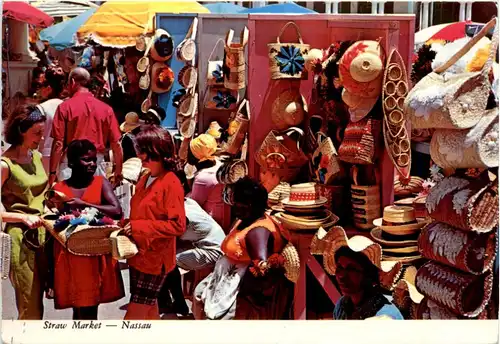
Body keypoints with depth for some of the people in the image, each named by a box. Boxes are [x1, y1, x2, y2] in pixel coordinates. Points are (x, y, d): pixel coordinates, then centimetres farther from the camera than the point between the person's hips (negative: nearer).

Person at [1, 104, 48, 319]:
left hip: (42, 236, 7)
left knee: (37, 302, 11)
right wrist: (24, 217, -23)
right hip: (20, 239, -7)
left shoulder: (37, 157, 11)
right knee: (30, 309, -3)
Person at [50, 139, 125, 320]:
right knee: (81, 309, 3)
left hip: (97, 255, 0)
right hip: (69, 256, 0)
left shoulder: (101, 183, 1)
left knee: (89, 308, 5)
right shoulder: (58, 189, 3)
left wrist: (84, 205, -18)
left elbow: (117, 211, -14)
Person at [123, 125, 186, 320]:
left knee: (135, 314, -3)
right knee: (148, 310, 16)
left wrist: (140, 227, -22)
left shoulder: (171, 184, -16)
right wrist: (127, 225, 2)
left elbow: (178, 225, -21)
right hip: (139, 255, 8)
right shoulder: (145, 179, 10)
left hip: (154, 259, -8)